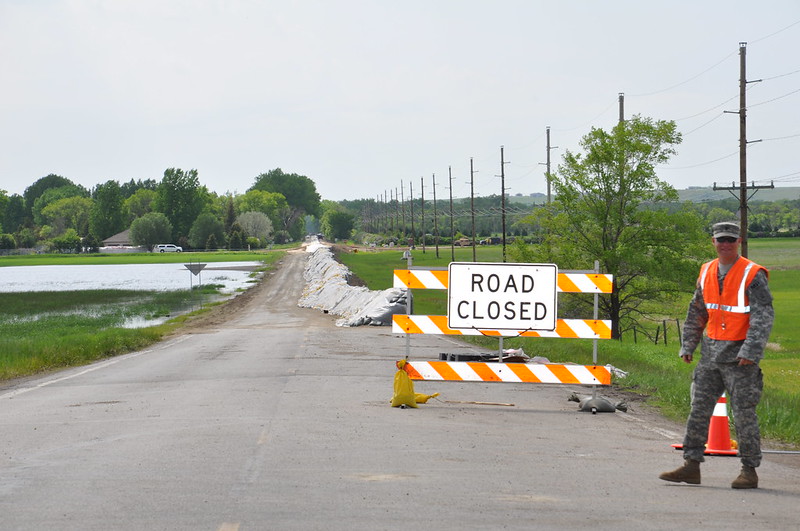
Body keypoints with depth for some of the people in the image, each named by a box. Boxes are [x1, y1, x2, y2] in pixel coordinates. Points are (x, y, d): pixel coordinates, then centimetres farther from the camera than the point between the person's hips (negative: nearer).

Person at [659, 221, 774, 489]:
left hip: (740, 357, -6)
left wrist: (751, 351, -23)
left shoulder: (752, 275, -9)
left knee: (743, 413, -2)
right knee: (699, 409, 4)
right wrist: (687, 345, 15)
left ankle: (749, 470, 7)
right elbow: (696, 312, 20)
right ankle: (691, 466, 9)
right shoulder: (707, 272, 10)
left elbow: (764, 316, -15)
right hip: (711, 354, 6)